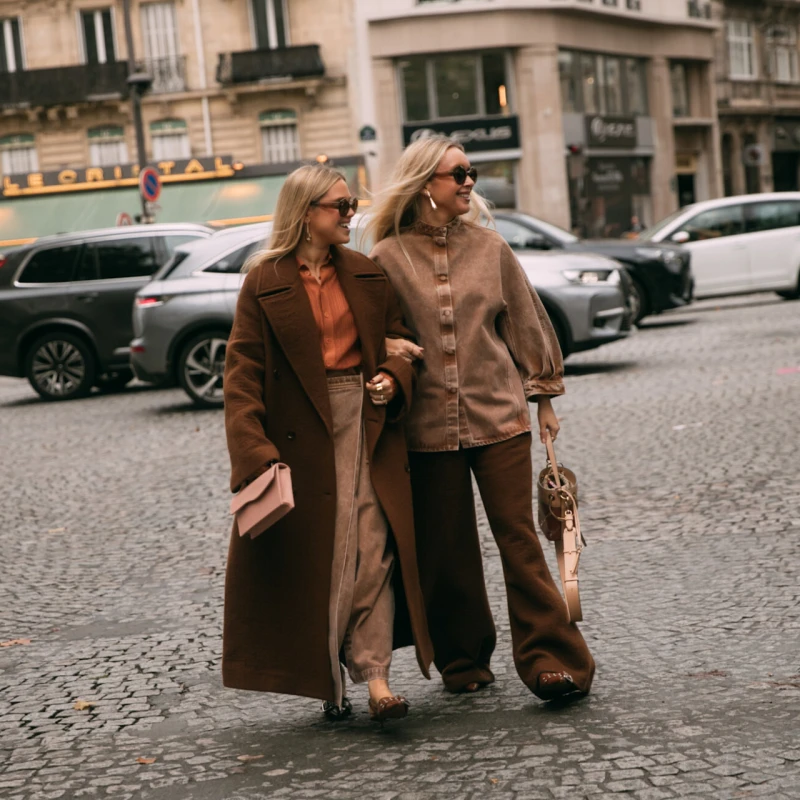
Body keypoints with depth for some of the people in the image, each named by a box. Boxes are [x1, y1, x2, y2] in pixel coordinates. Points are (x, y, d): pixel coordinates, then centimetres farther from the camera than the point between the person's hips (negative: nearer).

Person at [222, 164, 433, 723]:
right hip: (301, 435, -3)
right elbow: (243, 369, -6)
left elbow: (400, 338, 18)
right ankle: (328, 681, 15)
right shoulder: (265, 282, -2)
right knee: (314, 556, 3)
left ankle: (376, 676, -7)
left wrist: (395, 377, -6)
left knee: (374, 551, -6)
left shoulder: (368, 275, 11)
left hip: (368, 426, 3)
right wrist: (253, 450, -16)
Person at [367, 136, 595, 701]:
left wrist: (543, 395, 15)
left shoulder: (489, 247, 5)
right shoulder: (388, 257, 0)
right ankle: (463, 660, 22)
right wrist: (390, 349, -14)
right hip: (428, 425, 0)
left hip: (499, 417, 1)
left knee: (519, 538, -4)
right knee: (445, 549, 6)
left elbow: (525, 320, 13)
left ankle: (549, 659, -2)